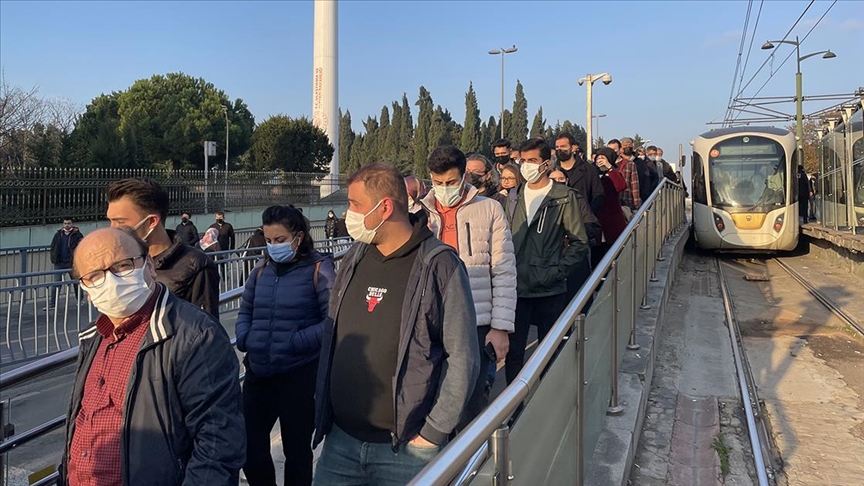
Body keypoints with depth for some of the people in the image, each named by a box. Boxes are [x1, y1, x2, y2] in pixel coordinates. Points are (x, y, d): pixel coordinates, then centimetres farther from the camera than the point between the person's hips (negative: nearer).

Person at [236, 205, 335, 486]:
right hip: (258, 373, 5)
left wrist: (295, 342, -20)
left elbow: (333, 320, -13)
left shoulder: (318, 269, -7)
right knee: (249, 445, 12)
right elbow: (245, 312, 18)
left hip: (300, 375, -5)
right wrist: (244, 338, -2)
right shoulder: (261, 271, 9)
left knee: (296, 449, 11)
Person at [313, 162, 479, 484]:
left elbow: (463, 357, -13)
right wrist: (322, 404, 10)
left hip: (405, 448, -5)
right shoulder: (354, 259, 5)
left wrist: (434, 432, -12)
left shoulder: (439, 265, -13)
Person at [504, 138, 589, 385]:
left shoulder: (564, 197, -3)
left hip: (549, 291, -2)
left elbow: (579, 243, -3)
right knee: (513, 351, 5)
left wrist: (556, 272, -12)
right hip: (516, 288, 3)